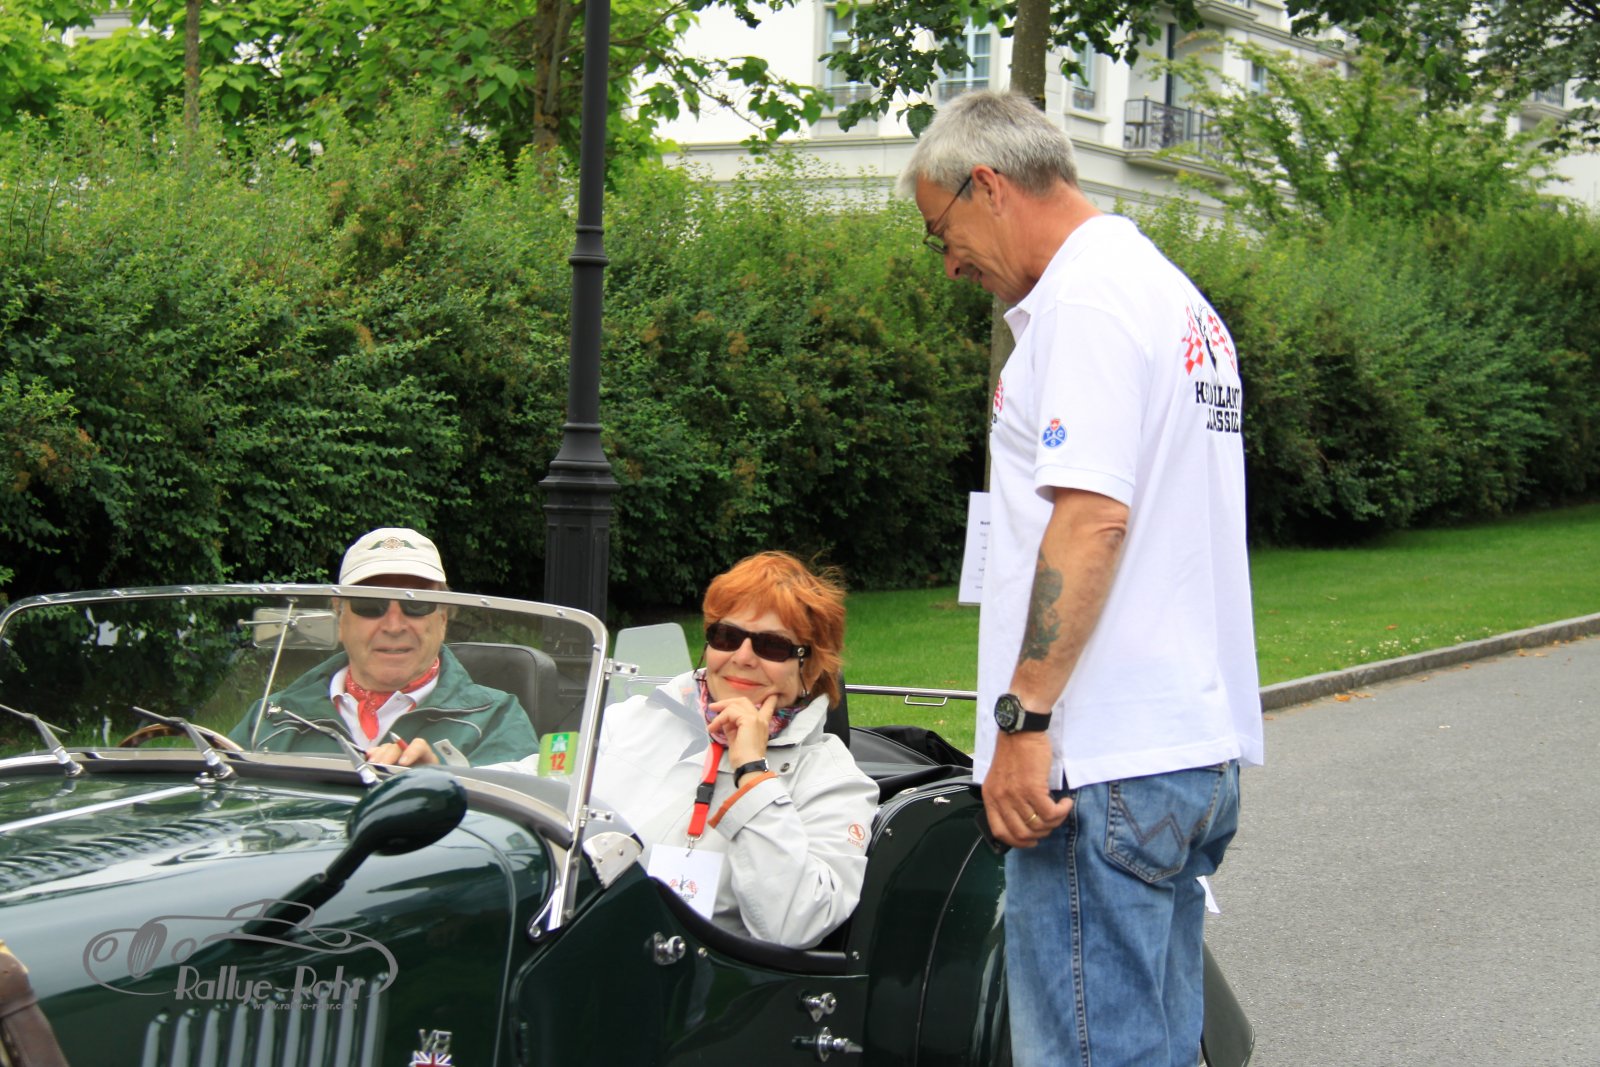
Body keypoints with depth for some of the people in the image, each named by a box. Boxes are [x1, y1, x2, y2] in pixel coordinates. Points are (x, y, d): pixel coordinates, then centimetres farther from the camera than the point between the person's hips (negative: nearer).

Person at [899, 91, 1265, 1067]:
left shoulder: (1088, 297, -11)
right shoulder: (1179, 299, 20)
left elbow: (1091, 515, -21)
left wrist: (1021, 719, -21)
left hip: (1106, 764, -10)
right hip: (1202, 747, 10)